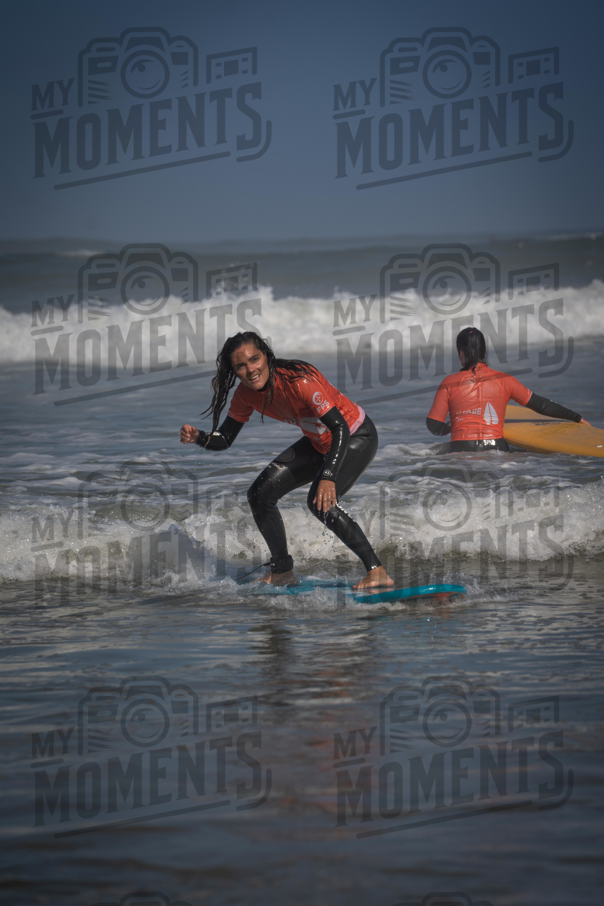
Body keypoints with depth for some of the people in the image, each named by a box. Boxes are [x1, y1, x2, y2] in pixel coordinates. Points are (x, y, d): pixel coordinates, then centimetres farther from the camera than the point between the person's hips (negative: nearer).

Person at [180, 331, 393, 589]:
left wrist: (328, 477, -48)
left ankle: (377, 572, -22)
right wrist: (197, 437, -23)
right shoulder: (247, 394, -11)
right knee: (260, 494, 1)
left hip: (356, 438, -8)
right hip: (319, 443, 8)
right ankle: (283, 573, 15)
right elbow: (224, 439, 0)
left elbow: (340, 428, -36)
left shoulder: (298, 381, -33)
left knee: (321, 502, -29)